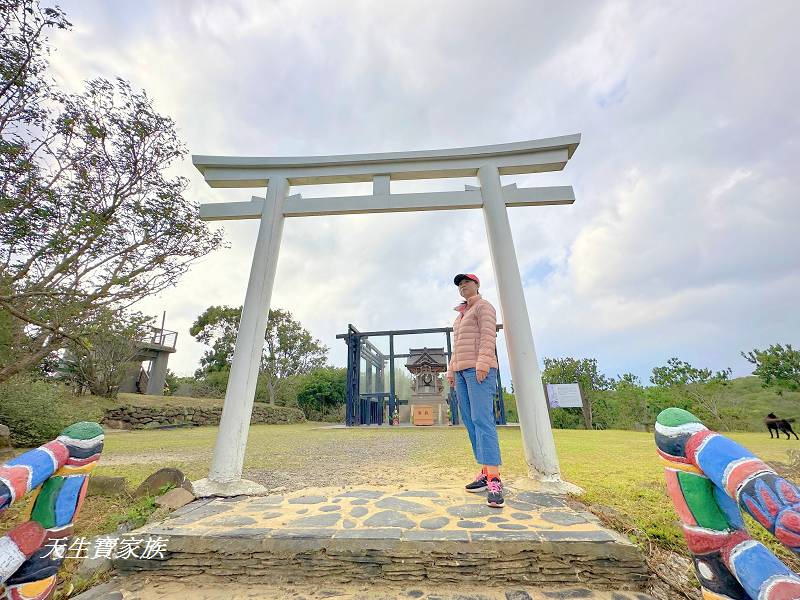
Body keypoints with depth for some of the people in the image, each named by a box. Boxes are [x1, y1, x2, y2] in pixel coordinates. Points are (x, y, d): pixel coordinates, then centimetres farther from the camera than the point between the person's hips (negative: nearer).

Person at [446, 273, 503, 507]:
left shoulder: (483, 306, 2)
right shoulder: (461, 314, 26)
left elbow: (488, 335, -13)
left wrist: (483, 363, -24)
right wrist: (451, 370, 18)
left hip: (479, 369, -8)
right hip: (461, 371, 8)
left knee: (482, 419, -17)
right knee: (469, 420, 3)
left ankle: (494, 479, -16)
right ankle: (486, 472, 8)